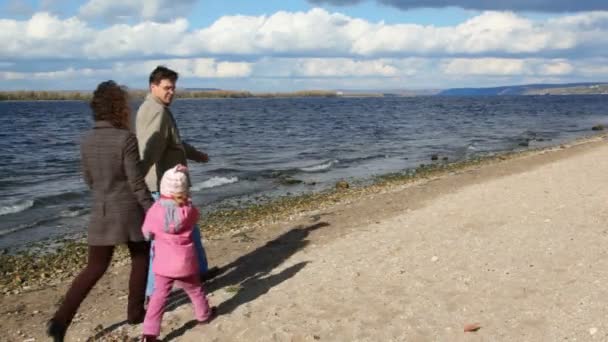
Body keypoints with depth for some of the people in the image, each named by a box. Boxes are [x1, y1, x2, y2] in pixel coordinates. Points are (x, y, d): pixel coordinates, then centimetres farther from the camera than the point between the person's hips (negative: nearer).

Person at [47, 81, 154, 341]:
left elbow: (88, 179, 11)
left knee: (95, 268, 12)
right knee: (140, 258, 19)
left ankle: (61, 319, 1)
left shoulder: (86, 140, 1)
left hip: (101, 212, 5)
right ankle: (135, 311, 26)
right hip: (130, 211, -5)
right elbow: (137, 183, -16)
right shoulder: (126, 138, -17)